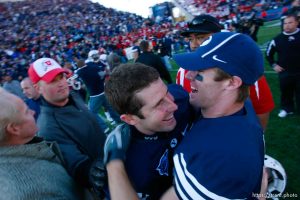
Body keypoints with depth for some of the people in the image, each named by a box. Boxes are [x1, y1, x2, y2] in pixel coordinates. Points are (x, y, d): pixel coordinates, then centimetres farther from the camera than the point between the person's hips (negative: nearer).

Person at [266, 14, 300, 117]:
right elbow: (268, 53, 11)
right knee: (285, 92, 14)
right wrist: (273, 65, 2)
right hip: (284, 72, 2)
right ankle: (287, 108, 33)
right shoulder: (277, 39, 0)